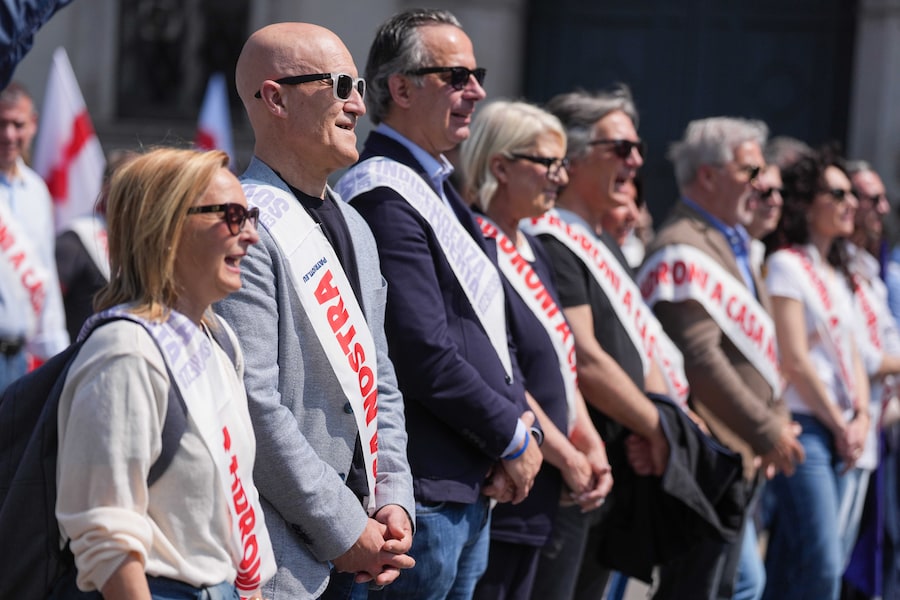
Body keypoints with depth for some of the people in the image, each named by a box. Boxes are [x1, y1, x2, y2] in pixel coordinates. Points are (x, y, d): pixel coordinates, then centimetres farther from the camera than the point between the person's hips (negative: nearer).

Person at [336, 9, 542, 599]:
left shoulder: (442, 191, 17)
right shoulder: (384, 196, -15)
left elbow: (491, 328, 21)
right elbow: (425, 353, -21)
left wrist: (521, 428, 4)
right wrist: (512, 439, -10)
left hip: (475, 485, 10)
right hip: (425, 491, -10)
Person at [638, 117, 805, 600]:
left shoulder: (731, 243, 18)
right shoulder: (685, 252, -16)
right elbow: (699, 360, -24)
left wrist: (775, 419, 13)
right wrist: (767, 432, -18)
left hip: (741, 455, 11)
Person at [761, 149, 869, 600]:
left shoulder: (837, 274, 18)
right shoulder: (787, 265, -8)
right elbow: (795, 361, -13)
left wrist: (860, 418, 2)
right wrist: (841, 427, -7)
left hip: (839, 434, 8)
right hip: (803, 428, -8)